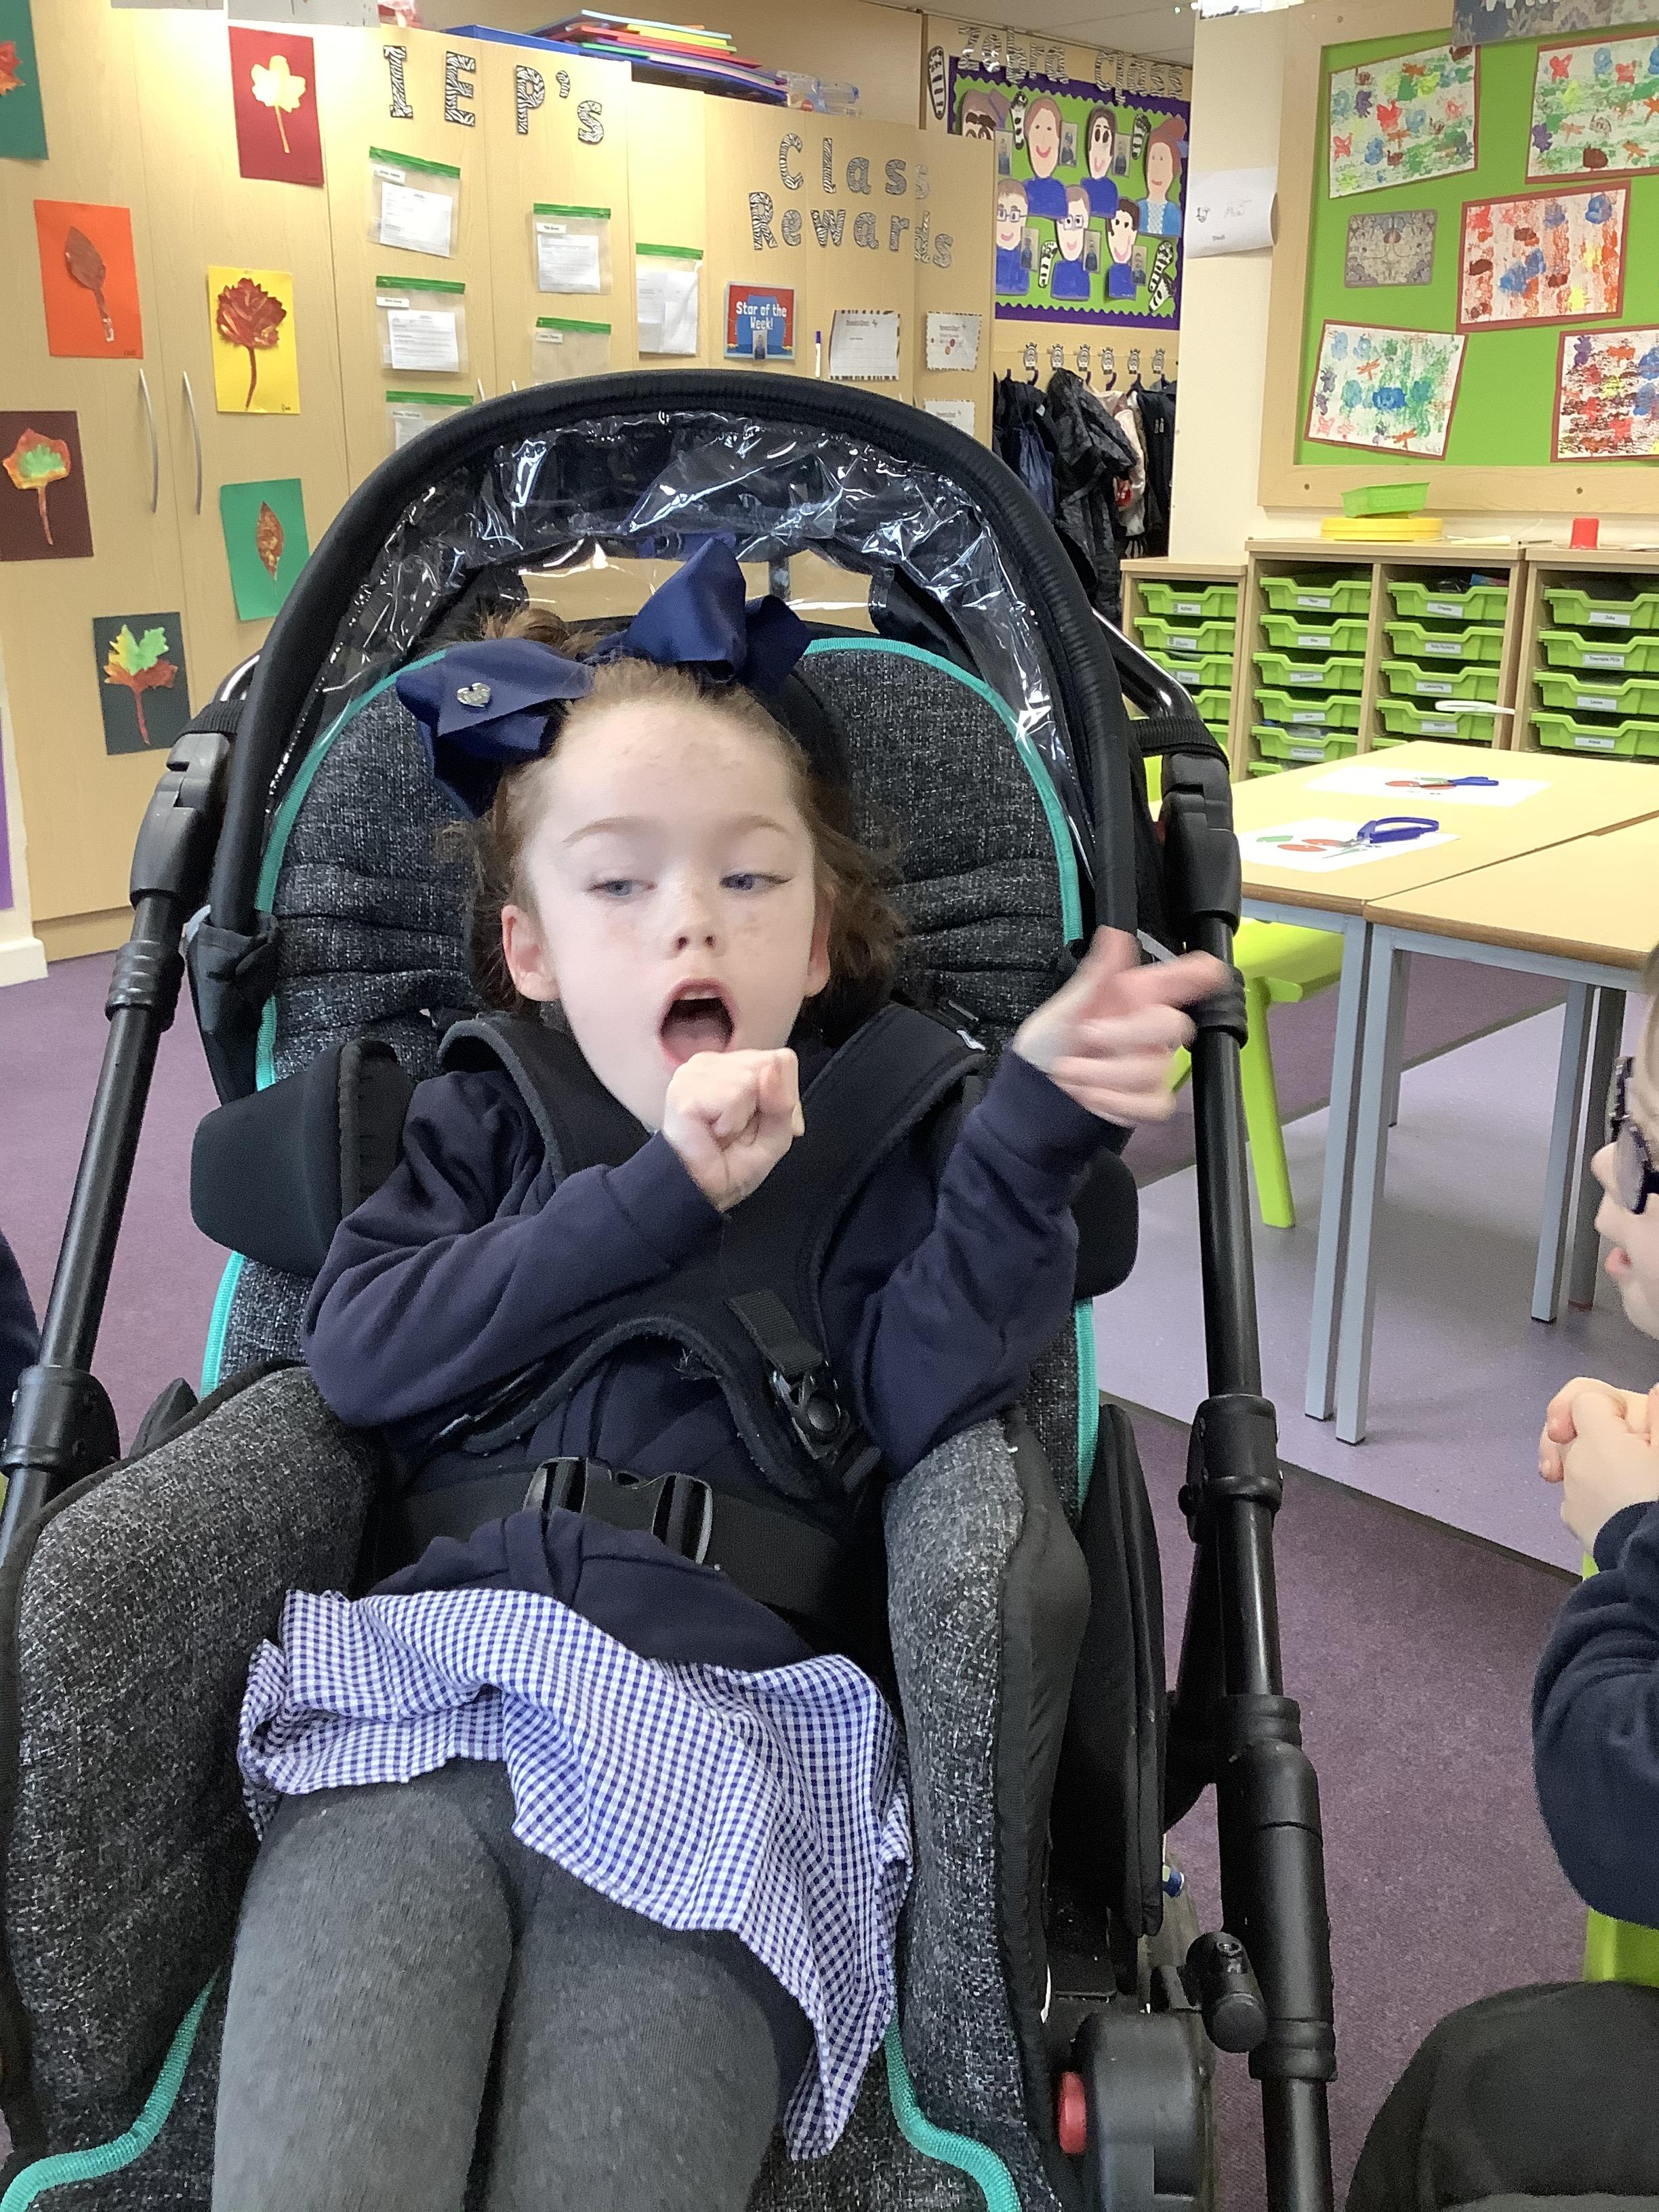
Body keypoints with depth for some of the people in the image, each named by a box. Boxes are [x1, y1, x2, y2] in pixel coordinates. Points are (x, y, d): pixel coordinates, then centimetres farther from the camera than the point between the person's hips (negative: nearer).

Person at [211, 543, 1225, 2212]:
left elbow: (926, 1400, -2)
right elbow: (358, 1353, 0)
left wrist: (1031, 1127, -13)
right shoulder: (477, 1123, 19)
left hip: (717, 1742, -1)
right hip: (418, 1711, 2)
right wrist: (660, 1193, -7)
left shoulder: (869, 1140, 14)